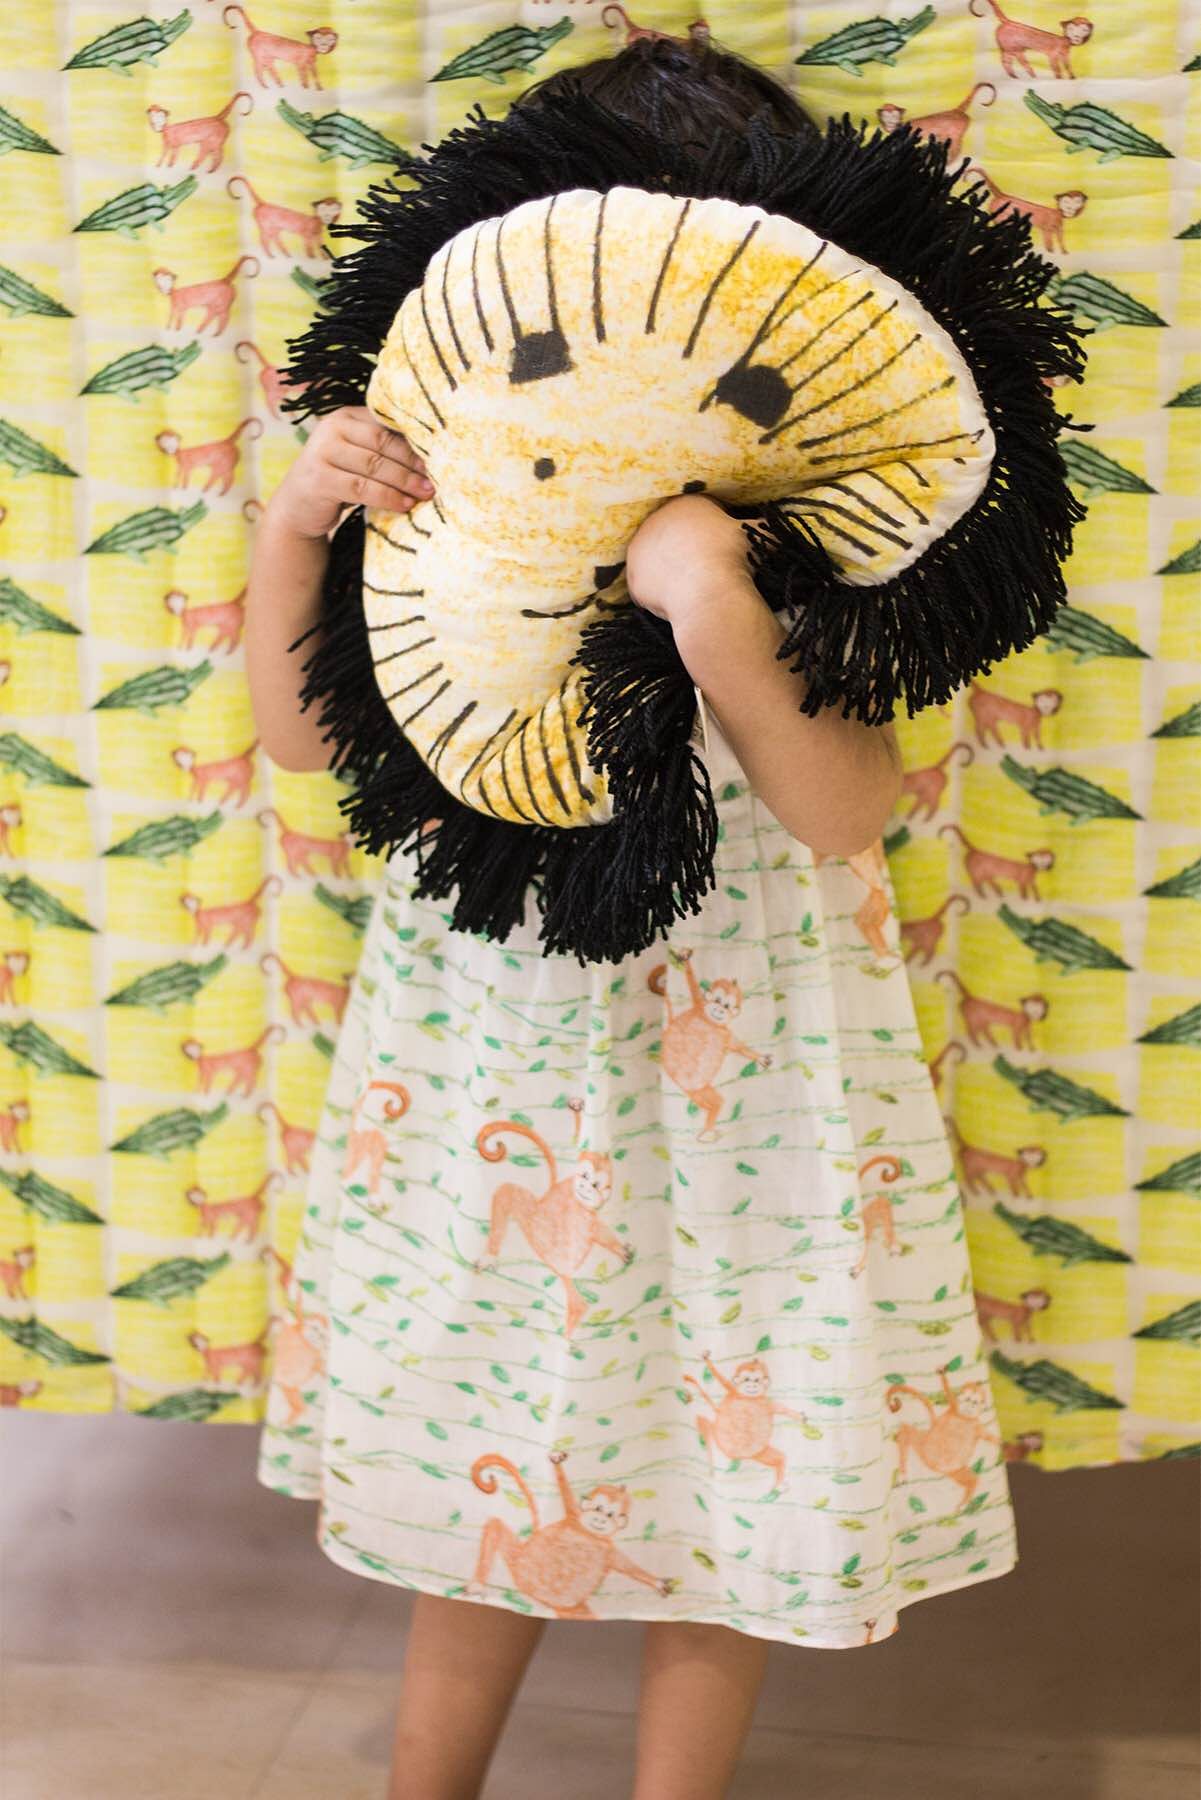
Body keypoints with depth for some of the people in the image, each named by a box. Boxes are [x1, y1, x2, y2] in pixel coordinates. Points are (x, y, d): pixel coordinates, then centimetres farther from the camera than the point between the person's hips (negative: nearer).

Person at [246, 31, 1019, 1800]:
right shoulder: (461, 490, -5)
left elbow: (848, 813, -20)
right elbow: (303, 734, 1)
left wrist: (716, 615, -33)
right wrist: (292, 524, -15)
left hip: (740, 1056, -2)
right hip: (497, 1036, 3)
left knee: (728, 1459, 12)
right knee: (484, 1444, 17)